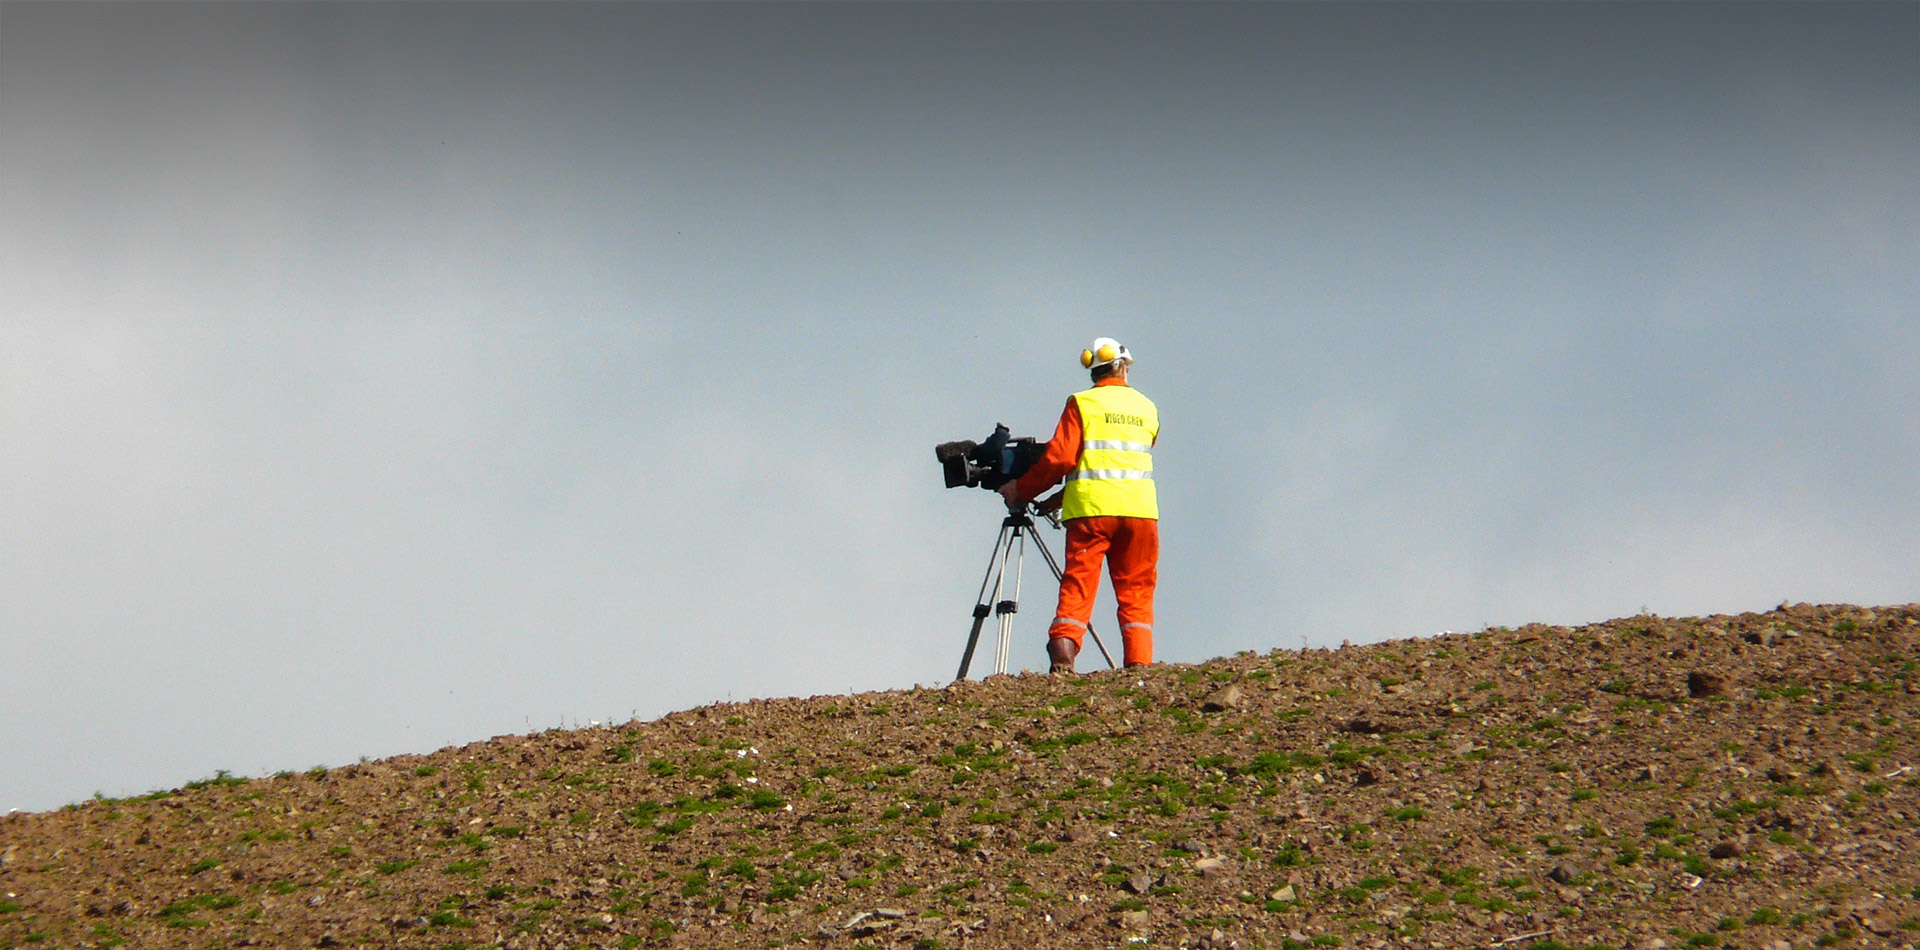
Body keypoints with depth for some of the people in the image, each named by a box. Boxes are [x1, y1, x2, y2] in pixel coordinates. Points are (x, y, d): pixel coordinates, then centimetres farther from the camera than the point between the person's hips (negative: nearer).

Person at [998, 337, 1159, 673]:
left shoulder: (1082, 404, 4)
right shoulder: (1148, 409, 16)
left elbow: (1060, 457, -7)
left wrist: (1021, 490, 7)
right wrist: (1060, 499, 23)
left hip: (1092, 507, -2)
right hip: (1140, 508, 2)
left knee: (1078, 583, -3)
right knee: (1136, 589, 7)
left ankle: (1062, 654, -20)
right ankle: (1139, 663, -3)